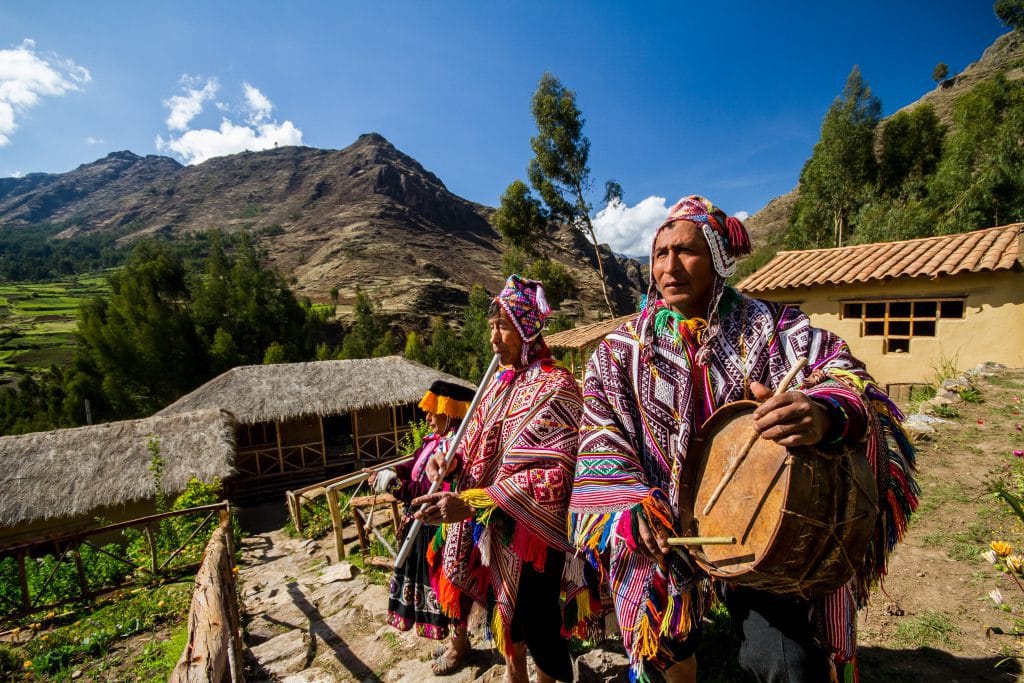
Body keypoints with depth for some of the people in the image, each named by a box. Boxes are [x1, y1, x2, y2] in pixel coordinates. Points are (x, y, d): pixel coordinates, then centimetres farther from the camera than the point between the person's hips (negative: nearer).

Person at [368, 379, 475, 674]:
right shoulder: (434, 438, 5)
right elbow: (415, 464, 13)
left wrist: (396, 487, -28)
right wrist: (391, 471, -5)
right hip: (427, 525, 10)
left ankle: (459, 646, 34)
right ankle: (457, 639, 44)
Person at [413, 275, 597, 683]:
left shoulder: (556, 387, -19)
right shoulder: (501, 382, 4)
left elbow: (556, 473, -26)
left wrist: (470, 502, -31)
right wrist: (451, 458, -9)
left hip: (532, 529, -7)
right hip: (492, 527, 7)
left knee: (535, 618, 13)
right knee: (504, 608, 25)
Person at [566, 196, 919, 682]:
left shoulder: (770, 328, -3)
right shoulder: (621, 349, -3)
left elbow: (846, 373, -17)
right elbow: (601, 441, -8)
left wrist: (825, 413, -40)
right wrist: (634, 512, -22)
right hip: (661, 532, 2)